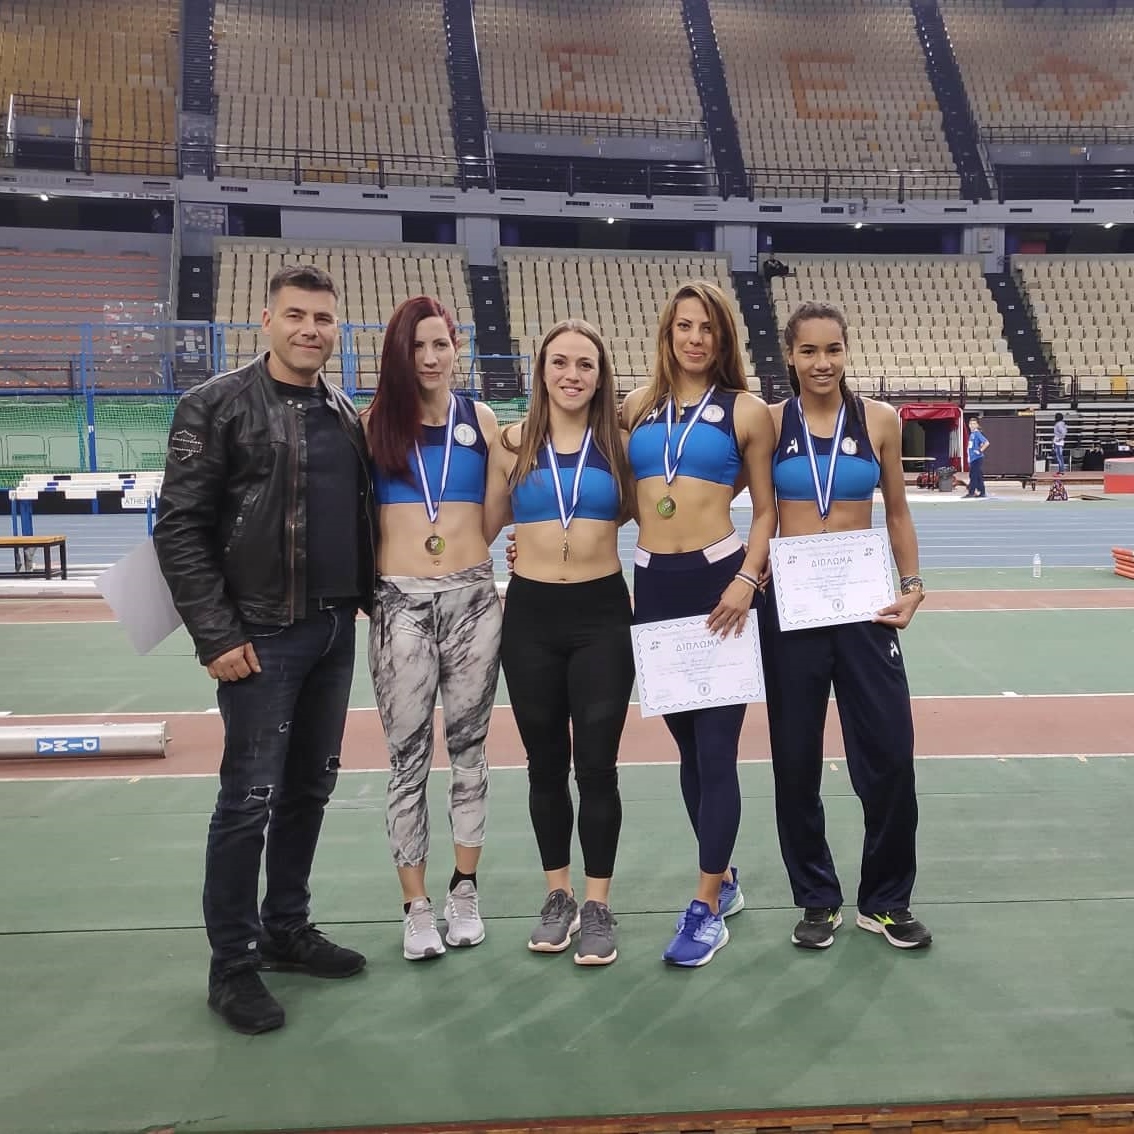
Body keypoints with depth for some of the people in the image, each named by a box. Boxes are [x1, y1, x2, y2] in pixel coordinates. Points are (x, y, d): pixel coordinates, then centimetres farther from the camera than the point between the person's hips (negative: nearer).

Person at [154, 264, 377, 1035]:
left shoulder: (344, 414, 11)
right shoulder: (217, 407, -7)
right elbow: (180, 528, -11)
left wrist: (371, 597, 9)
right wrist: (216, 634, -15)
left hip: (335, 629, 6)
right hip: (262, 635, -6)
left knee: (310, 789, 14)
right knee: (250, 798, -1)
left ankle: (287, 928, 30)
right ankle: (234, 962, 13)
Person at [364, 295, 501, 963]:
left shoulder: (480, 419, 7)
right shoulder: (375, 422, 3)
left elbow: (493, 515, 10)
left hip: (473, 597, 1)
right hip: (400, 602, -1)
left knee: (468, 746, 9)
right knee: (408, 754, 3)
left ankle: (465, 891, 23)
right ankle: (417, 906, 14)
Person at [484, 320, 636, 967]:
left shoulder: (620, 444, 1)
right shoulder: (513, 444, 2)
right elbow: (486, 528, 9)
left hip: (602, 613, -1)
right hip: (531, 615, 1)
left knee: (596, 763, 0)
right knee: (546, 763, 10)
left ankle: (598, 906, 15)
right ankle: (559, 898, 26)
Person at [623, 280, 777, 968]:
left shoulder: (746, 410, 1)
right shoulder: (637, 406, 11)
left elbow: (767, 510, 1)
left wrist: (747, 579, -12)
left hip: (718, 579, -4)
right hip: (652, 583, 4)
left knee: (716, 746, -2)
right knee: (687, 743, 14)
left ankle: (707, 906, 8)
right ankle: (723, 876, 32)